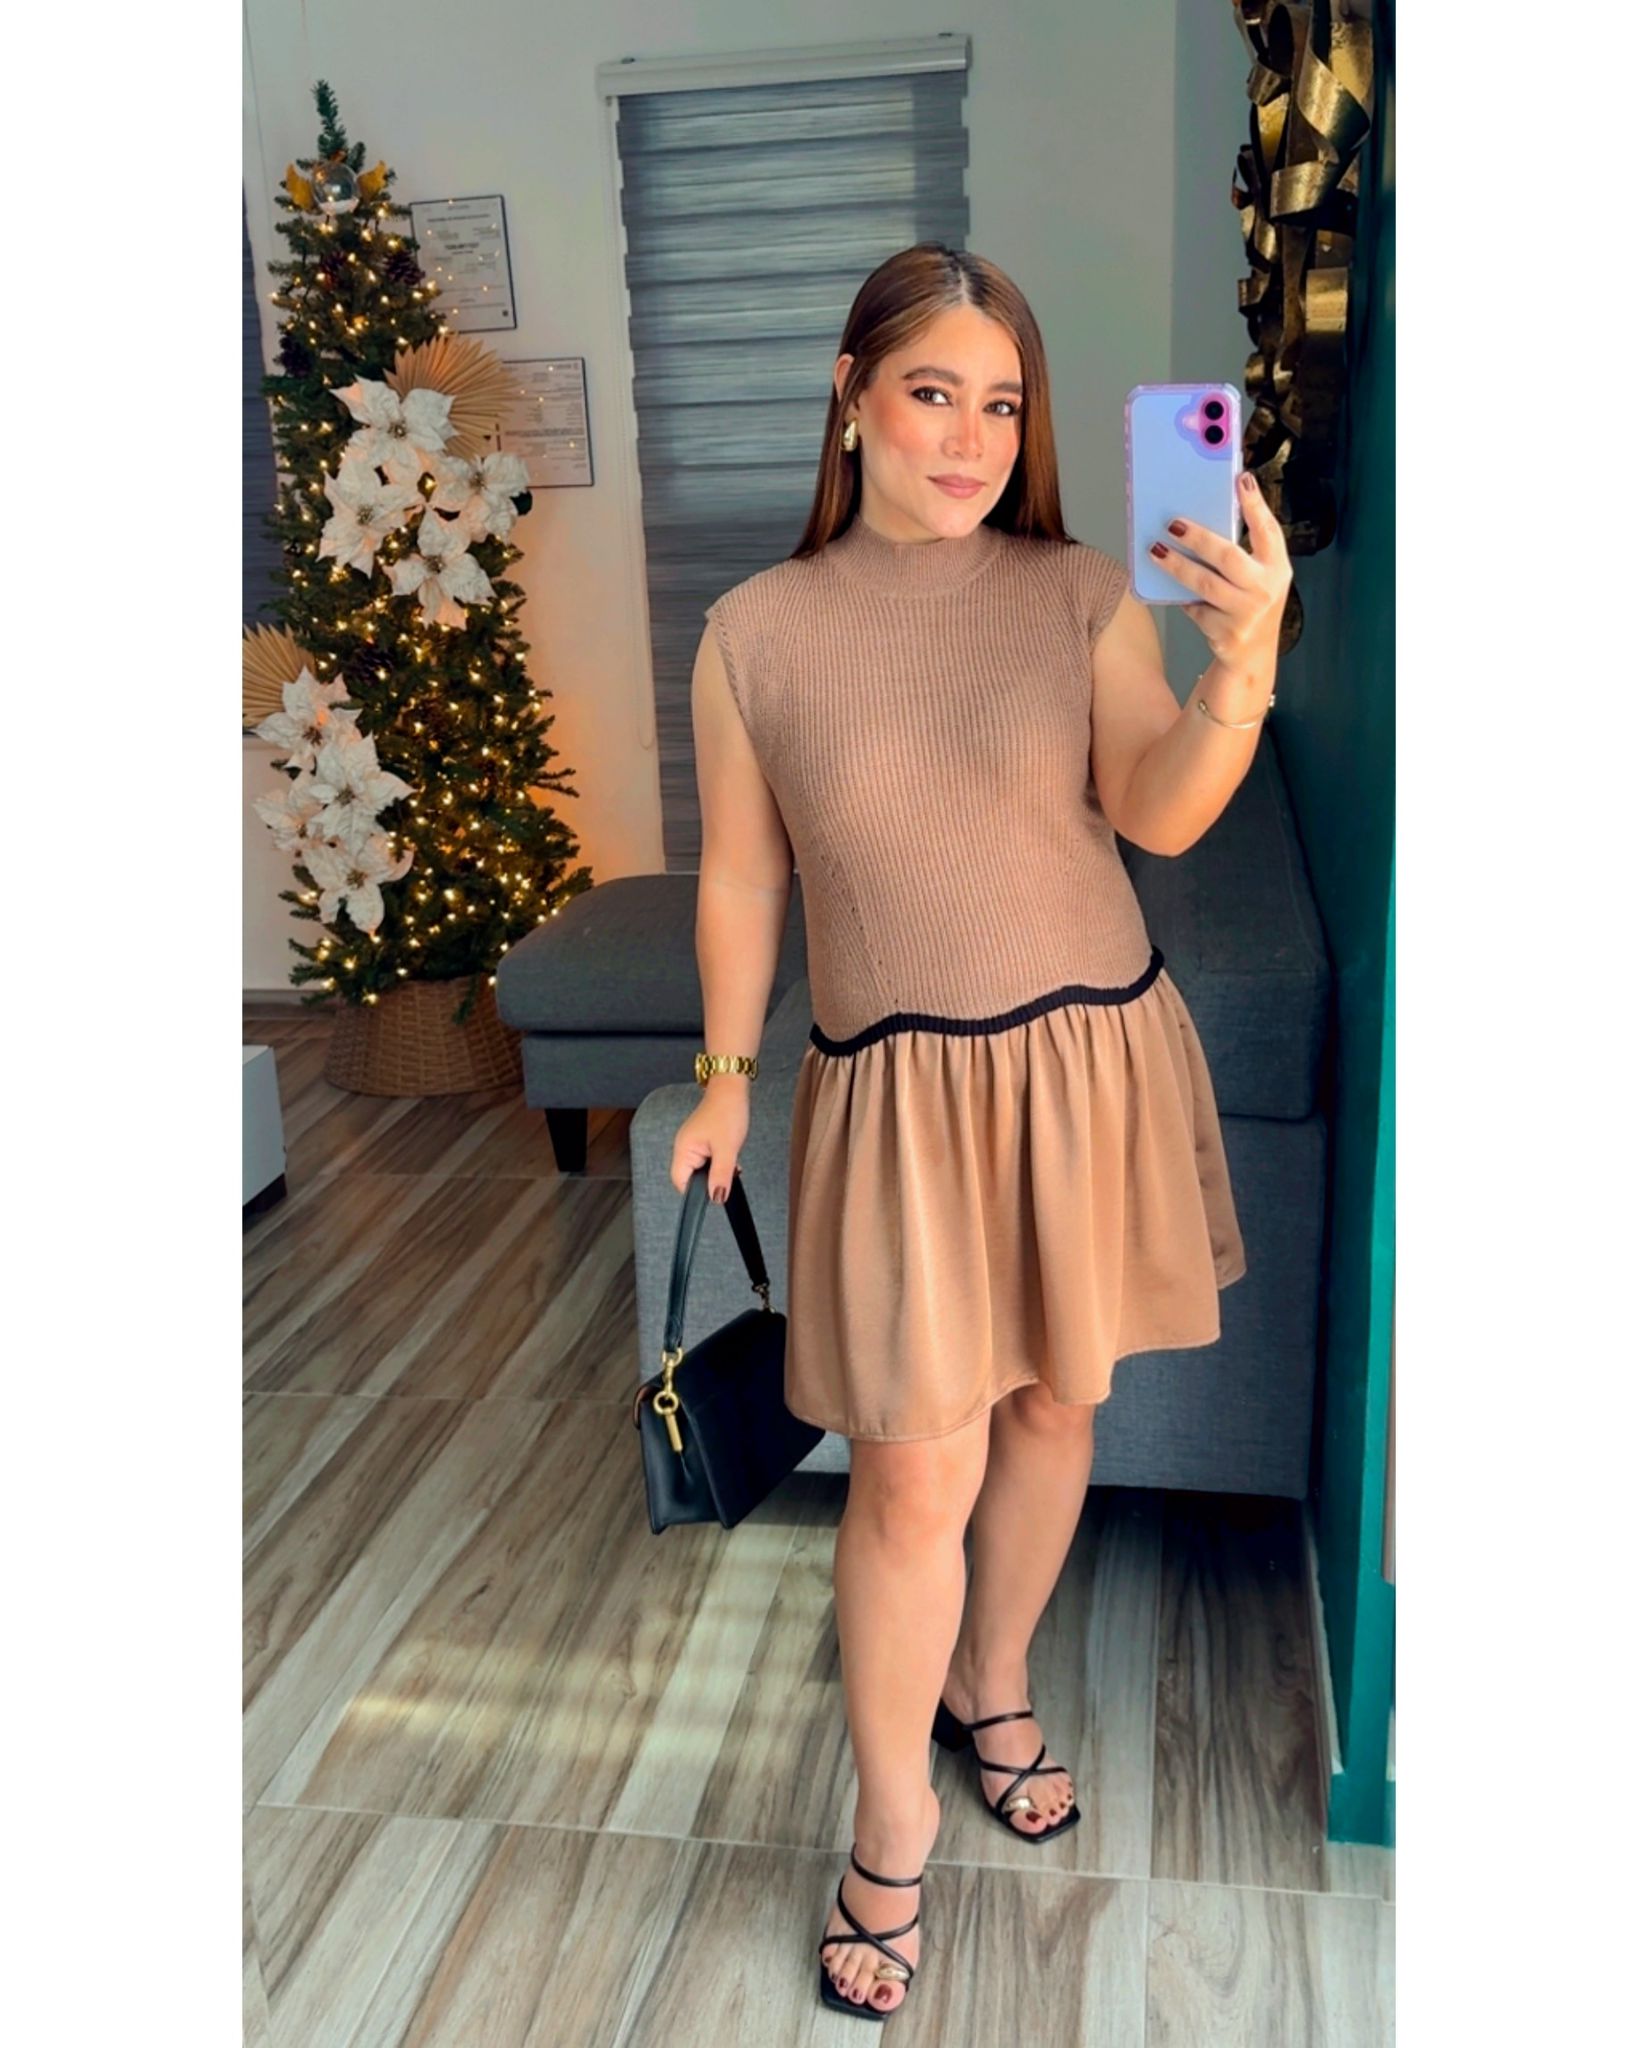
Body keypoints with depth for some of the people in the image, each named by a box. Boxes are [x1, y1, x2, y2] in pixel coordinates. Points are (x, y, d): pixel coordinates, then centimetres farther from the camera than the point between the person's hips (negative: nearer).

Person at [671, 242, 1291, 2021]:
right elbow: (740, 877, 3)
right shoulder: (757, 633, -4)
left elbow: (1160, 813, -15)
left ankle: (994, 1689, 44)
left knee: (1052, 1405, 17)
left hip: (1092, 1059, 2)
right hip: (900, 1089, -2)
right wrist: (725, 1076, 6)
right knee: (914, 1476, 1)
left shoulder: (1082, 595, -3)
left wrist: (1243, 658, -31)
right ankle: (892, 1838, 22)